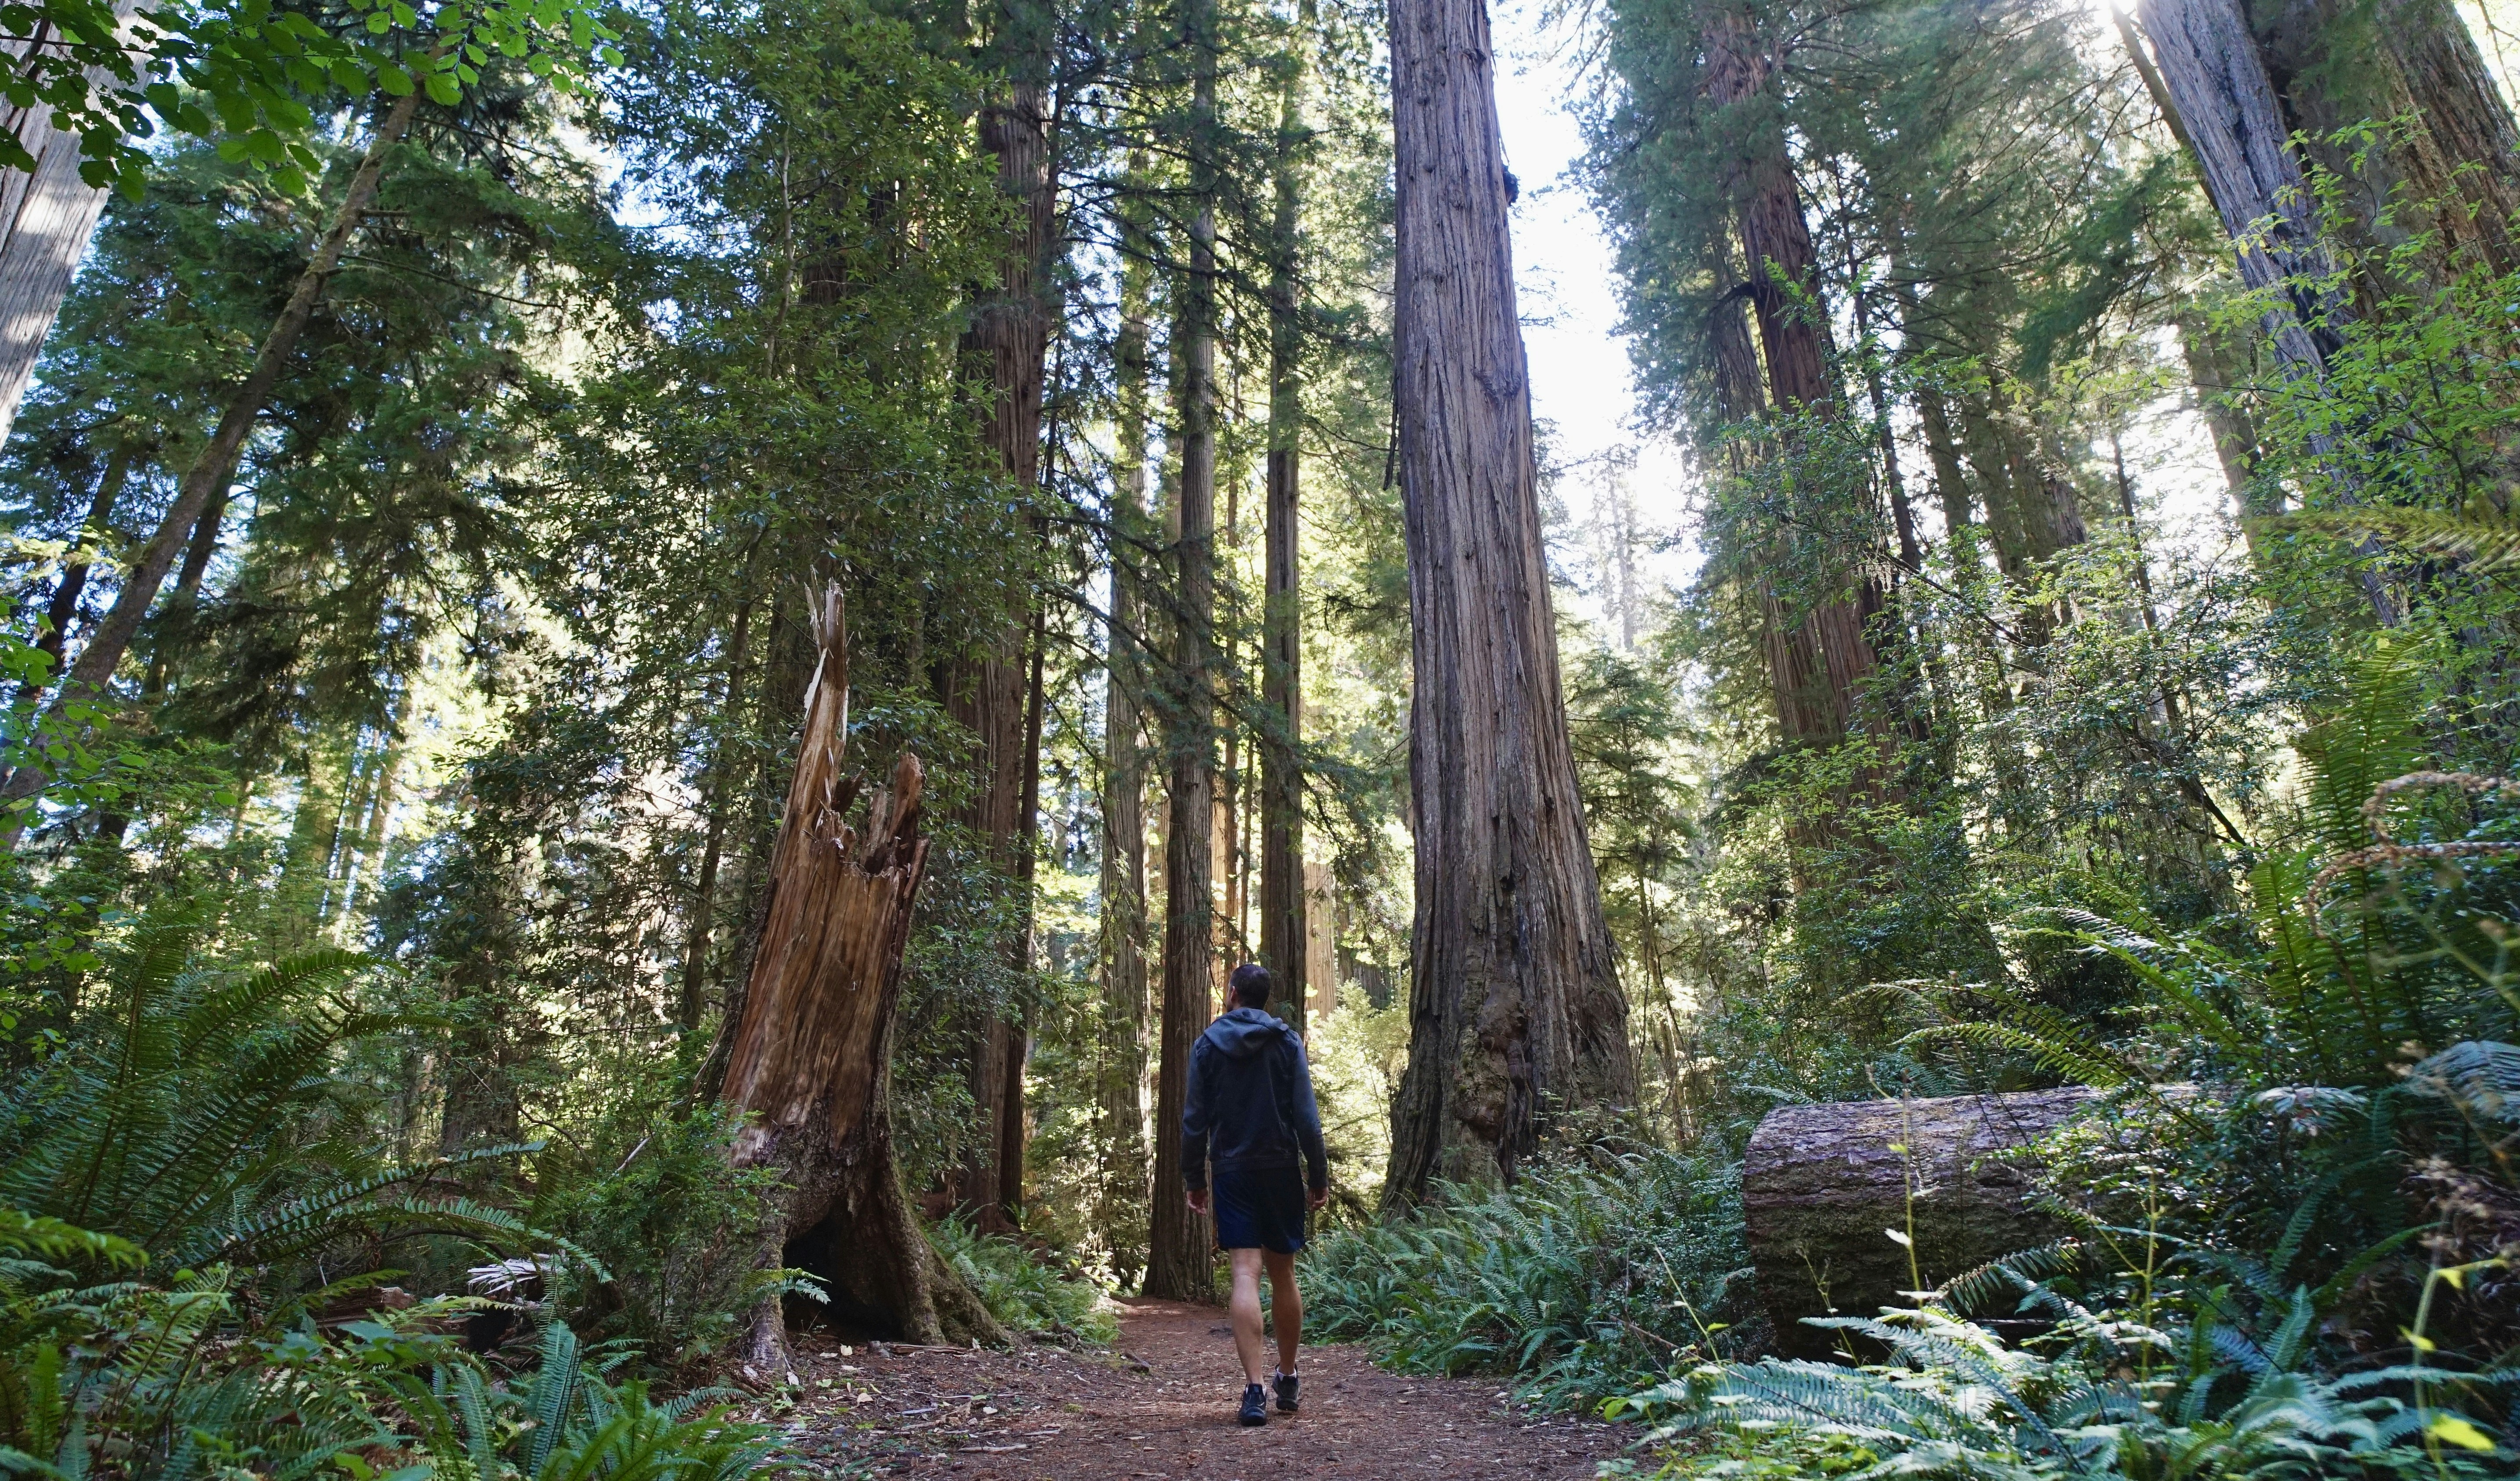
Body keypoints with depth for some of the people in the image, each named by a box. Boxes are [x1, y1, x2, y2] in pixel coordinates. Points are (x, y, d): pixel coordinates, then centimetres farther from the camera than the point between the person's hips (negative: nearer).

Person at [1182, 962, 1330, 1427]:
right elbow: (1307, 1116, -4)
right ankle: (1287, 1380, 25)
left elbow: (1194, 1120, 0)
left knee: (1245, 1275, -4)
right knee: (1283, 1274, 13)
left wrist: (1194, 1180, 7)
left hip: (1232, 1172, -1)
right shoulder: (1287, 1041, -1)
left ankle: (1254, 1389, -13)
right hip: (1282, 1171, 1)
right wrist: (1319, 1176, 2)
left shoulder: (1207, 1044, 0)